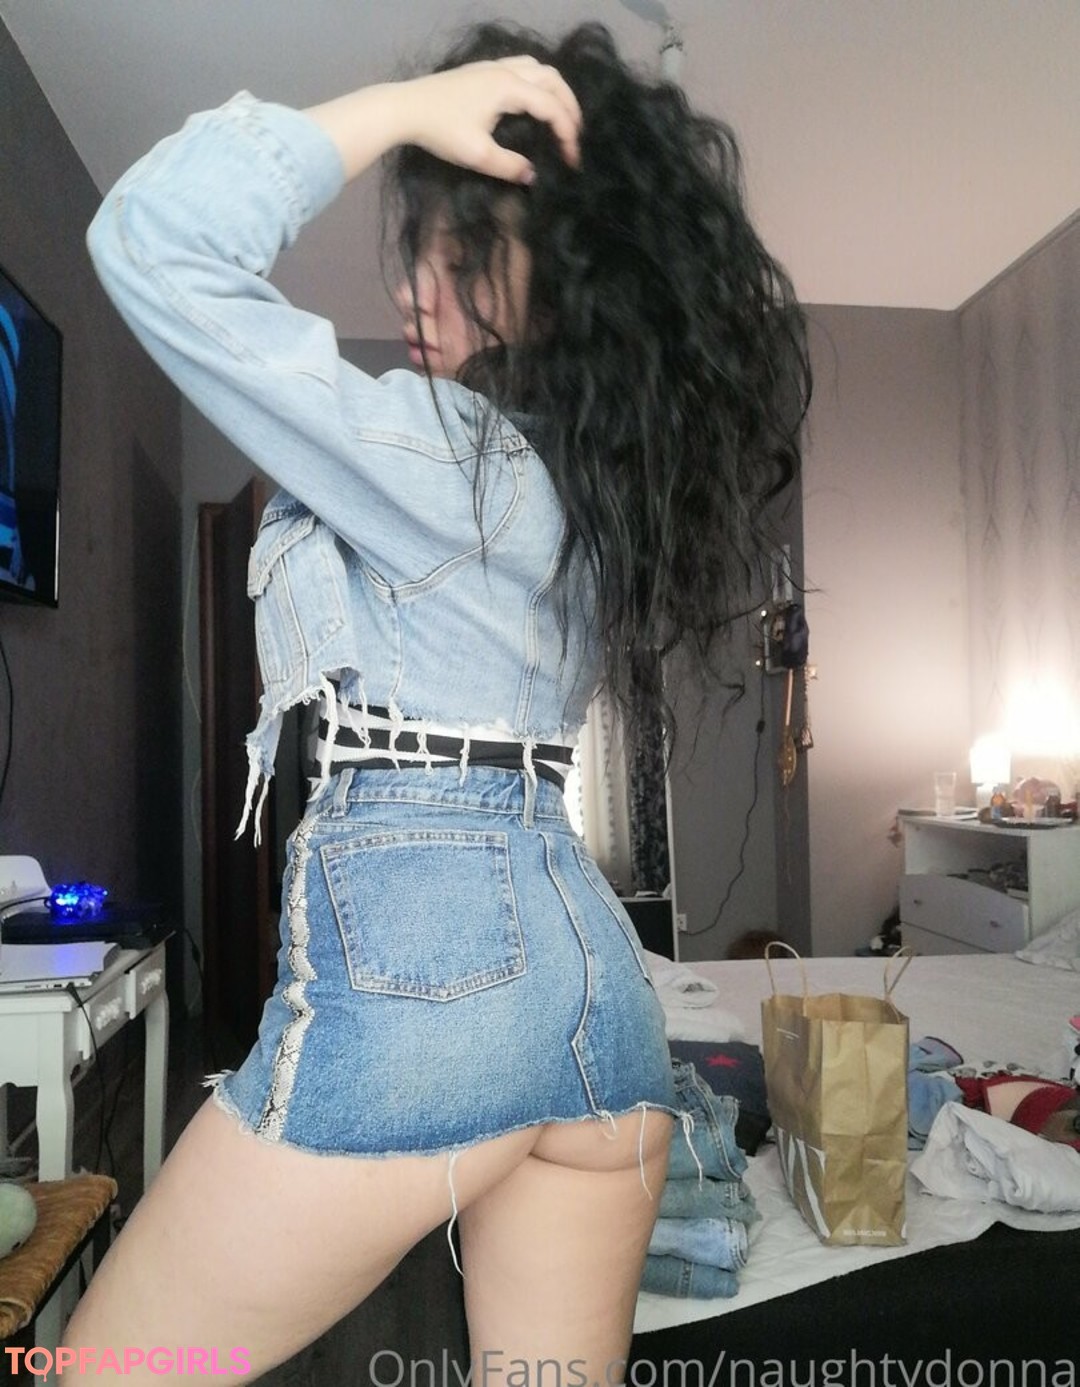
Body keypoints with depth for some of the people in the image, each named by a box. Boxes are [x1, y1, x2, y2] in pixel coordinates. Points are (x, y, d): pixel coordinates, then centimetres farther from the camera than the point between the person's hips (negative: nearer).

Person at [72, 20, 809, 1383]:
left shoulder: (449, 458, -11)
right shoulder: (611, 470, 13)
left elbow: (149, 243, -13)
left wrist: (402, 102, -7)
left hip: (416, 953, -8)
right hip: (592, 969, 8)